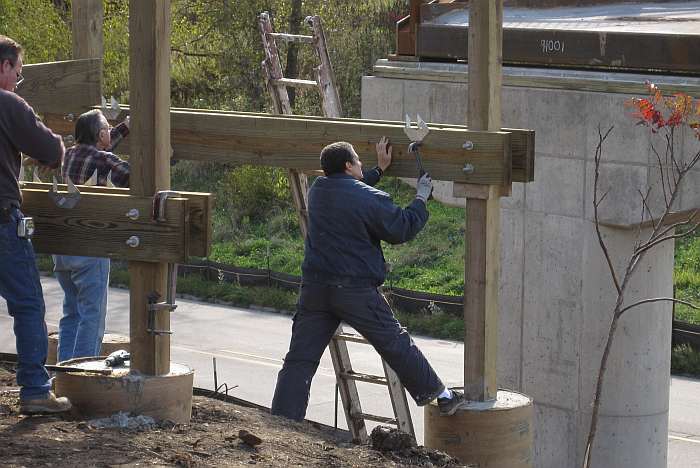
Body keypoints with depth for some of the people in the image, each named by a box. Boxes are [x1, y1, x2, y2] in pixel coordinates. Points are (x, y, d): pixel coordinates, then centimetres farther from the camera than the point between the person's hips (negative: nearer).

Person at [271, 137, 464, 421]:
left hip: (315, 288, 4)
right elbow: (401, 230, -1)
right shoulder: (371, 199, -11)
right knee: (396, 345, 10)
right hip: (356, 289, -4)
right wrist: (421, 200, 12)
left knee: (300, 358, 3)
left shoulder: (317, 191, 9)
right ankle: (441, 397, 22)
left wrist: (380, 169, 36)